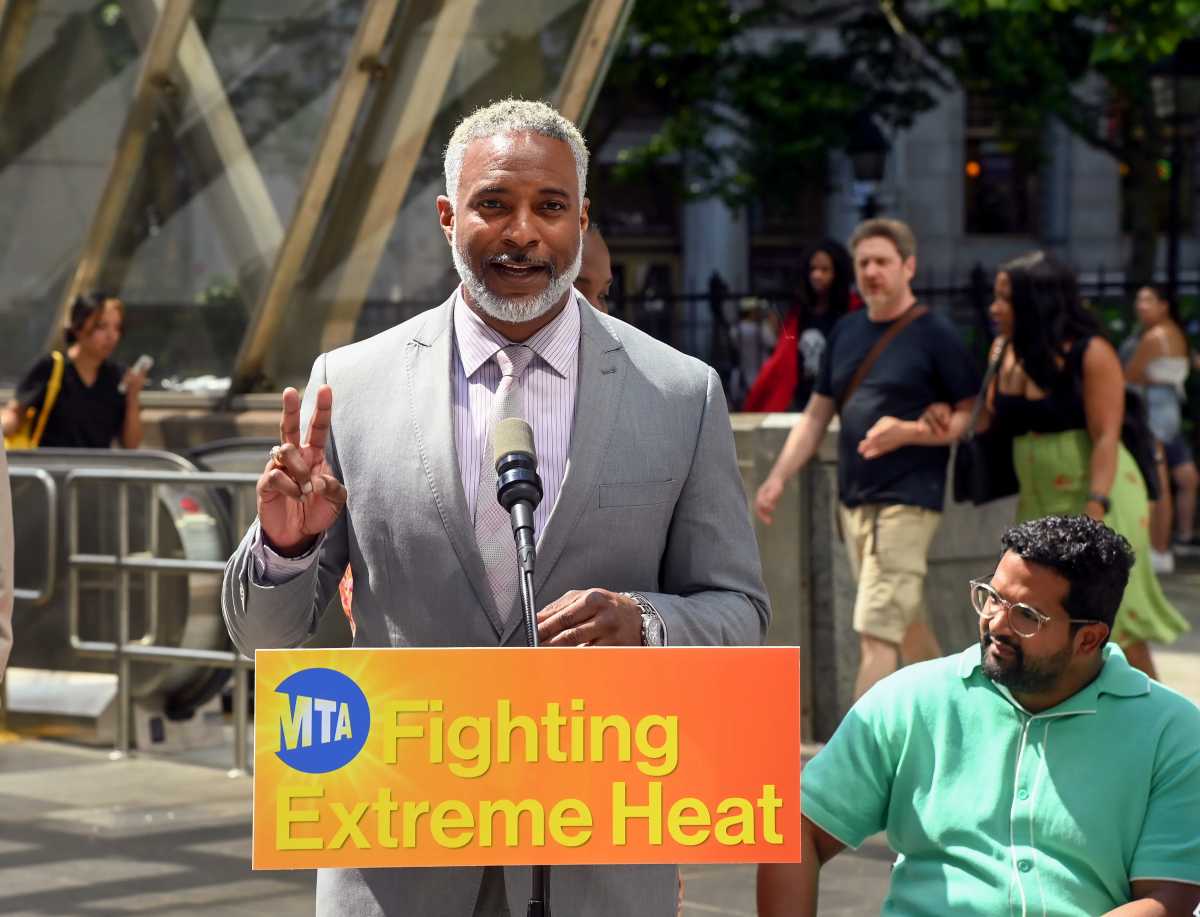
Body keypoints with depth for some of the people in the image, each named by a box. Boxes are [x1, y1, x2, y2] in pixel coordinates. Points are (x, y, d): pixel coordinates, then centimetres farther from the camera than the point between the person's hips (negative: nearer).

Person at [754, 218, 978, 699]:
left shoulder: (935, 335, -7)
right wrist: (778, 477, 7)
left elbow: (972, 416, -8)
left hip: (906, 501, -7)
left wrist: (908, 432, -22)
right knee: (905, 622, 18)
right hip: (854, 498, 7)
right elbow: (816, 414, 17)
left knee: (875, 631, -13)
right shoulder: (846, 332, 12)